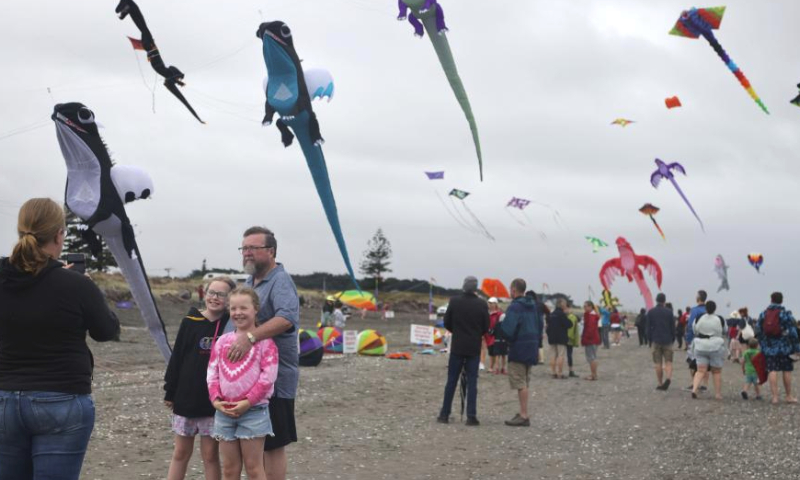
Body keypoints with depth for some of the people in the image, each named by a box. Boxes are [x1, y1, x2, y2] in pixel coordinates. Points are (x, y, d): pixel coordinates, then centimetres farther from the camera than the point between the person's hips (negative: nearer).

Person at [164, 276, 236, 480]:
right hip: (186, 398, 1)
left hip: (215, 402, -1)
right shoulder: (190, 322, -1)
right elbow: (176, 358, 3)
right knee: (181, 453, 11)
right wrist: (170, 393, 2)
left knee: (210, 455, 6)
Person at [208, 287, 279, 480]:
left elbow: (268, 376, -12)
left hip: (253, 410, -5)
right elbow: (212, 373, 8)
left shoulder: (264, 341, -5)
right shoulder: (223, 340, 10)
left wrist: (248, 401, -17)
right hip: (224, 411, 5)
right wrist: (216, 400, -6)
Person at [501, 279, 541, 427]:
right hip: (531, 348, 9)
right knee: (524, 382, 16)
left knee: (520, 383, -5)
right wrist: (537, 344, 20)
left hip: (519, 348, -9)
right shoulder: (533, 305, 12)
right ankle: (523, 413, 21)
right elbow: (540, 325, 17)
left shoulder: (515, 307, -15)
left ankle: (524, 416, -6)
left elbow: (508, 330, -22)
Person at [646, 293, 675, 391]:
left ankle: (660, 384, 6)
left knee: (658, 363, 5)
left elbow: (648, 327, 0)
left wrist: (650, 339, 9)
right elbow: (673, 327, 3)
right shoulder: (669, 312, 0)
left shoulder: (651, 312, 0)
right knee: (668, 361, 3)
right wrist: (673, 339, 13)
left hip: (656, 340, 0)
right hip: (667, 340, 0)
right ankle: (669, 378, -22)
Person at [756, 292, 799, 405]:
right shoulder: (786, 314, -5)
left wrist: (763, 347, 17)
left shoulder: (763, 315, 6)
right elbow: (793, 333, -8)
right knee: (787, 371, 7)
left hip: (769, 349, 3)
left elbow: (759, 332, 9)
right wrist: (796, 348, -2)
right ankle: (789, 396, 14)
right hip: (784, 348, -2)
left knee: (773, 371, 1)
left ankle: (774, 397, -3)